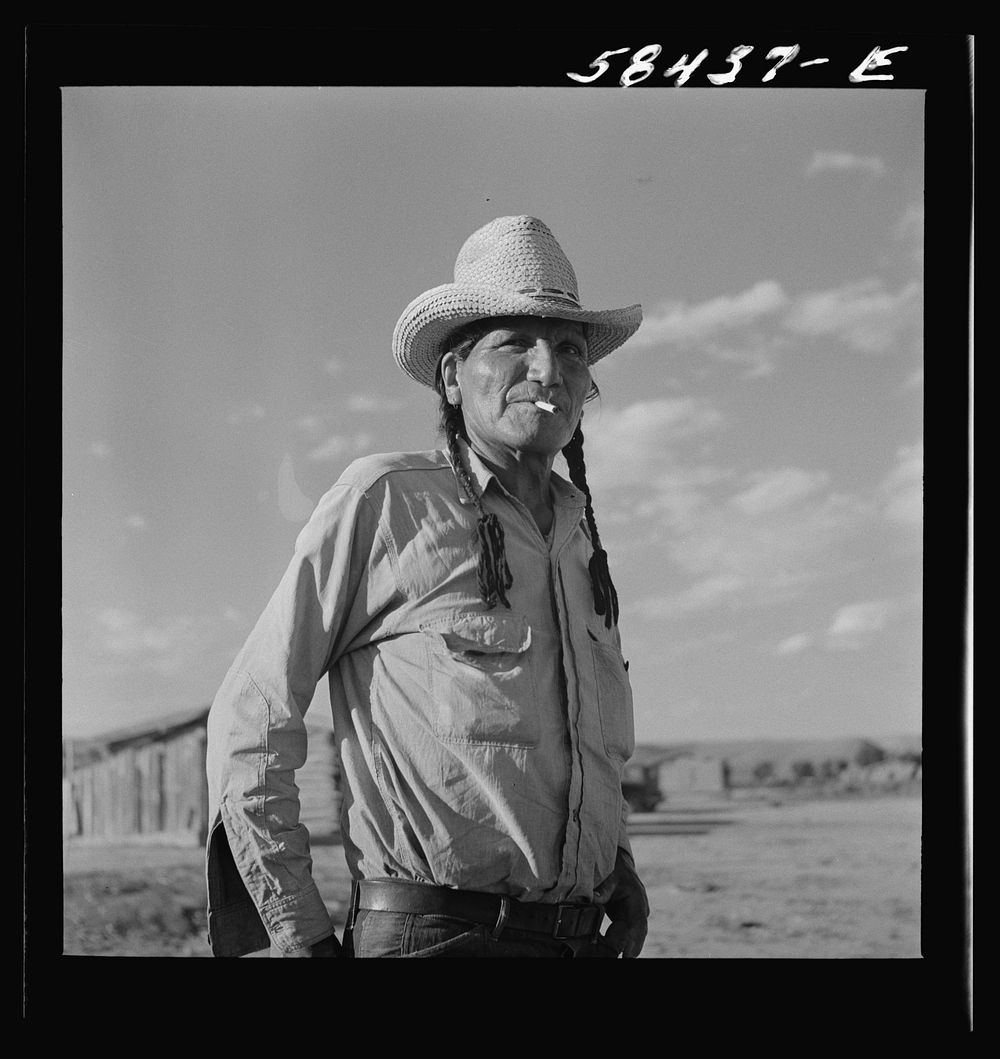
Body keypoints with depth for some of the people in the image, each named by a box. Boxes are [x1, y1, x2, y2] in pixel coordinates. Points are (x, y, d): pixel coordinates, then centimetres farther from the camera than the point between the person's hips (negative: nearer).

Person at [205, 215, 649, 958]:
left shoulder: (576, 533, 14)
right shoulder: (382, 500, -4)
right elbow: (250, 718, -3)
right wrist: (296, 932, -4)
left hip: (581, 936, 6)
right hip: (427, 934, -6)